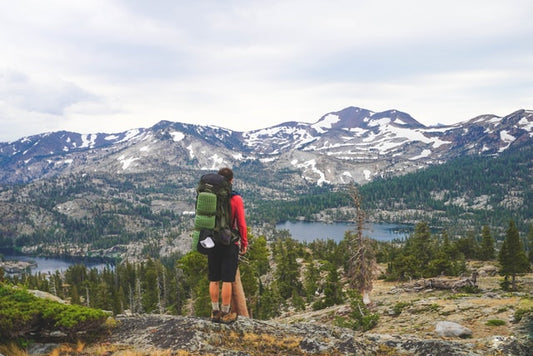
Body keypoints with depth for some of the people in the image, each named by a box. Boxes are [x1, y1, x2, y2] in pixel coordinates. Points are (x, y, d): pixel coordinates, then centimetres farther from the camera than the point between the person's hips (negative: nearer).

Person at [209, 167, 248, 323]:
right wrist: (244, 243, 3)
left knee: (214, 280, 10)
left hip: (212, 244, 3)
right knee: (227, 280, 2)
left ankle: (215, 312, 18)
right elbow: (241, 223, -9)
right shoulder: (236, 199, -10)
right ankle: (226, 313, 8)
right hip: (230, 244, -3)